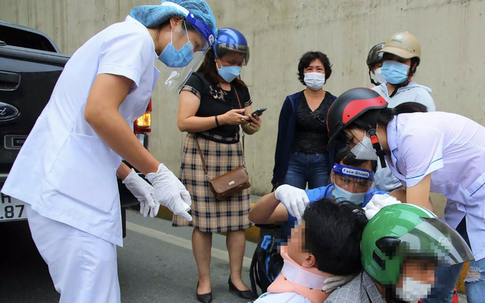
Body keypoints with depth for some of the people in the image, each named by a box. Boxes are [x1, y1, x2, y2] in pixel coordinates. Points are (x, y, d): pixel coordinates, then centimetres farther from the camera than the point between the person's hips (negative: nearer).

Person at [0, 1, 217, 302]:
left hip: (61, 185, 10)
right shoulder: (136, 38, -6)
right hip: (72, 189, -10)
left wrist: (132, 179, 23)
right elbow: (98, 113, -21)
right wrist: (158, 173, -13)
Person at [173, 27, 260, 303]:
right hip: (202, 155, -5)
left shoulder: (240, 89, 14)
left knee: (238, 219, 3)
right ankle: (205, 280, 14)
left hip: (233, 156, 6)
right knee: (204, 221, -1)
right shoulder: (198, 82, -4)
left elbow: (247, 127, 18)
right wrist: (222, 119, -20)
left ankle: (236, 278, 17)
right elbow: (184, 122, -14)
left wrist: (253, 125, -6)